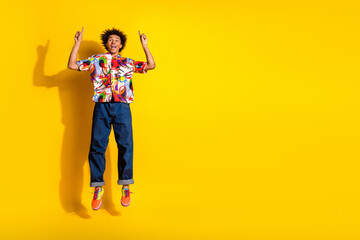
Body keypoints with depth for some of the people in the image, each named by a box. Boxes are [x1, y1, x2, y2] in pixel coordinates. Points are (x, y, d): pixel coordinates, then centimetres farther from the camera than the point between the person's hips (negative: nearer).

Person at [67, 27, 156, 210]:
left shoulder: (128, 63, 18)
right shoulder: (95, 60, 17)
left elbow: (151, 65, 14)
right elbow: (72, 65, 13)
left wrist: (144, 45, 9)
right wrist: (77, 43, 9)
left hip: (122, 107, 0)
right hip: (101, 107, 0)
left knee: (125, 145, -5)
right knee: (97, 146, -3)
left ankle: (125, 186, 4)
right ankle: (97, 188, 6)